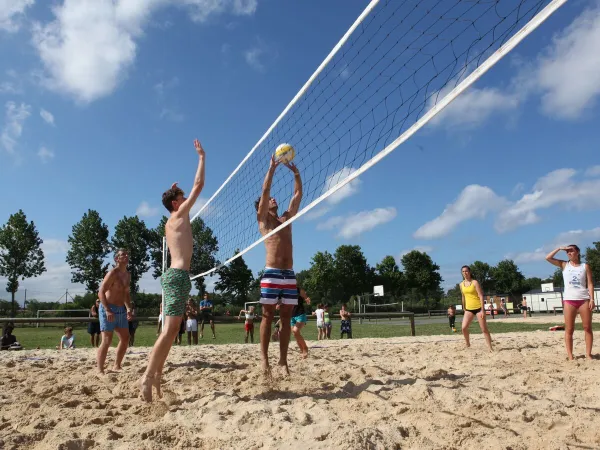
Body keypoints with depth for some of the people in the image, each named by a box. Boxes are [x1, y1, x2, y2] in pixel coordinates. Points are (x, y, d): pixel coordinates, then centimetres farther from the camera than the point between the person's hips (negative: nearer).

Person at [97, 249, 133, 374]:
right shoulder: (112, 273, -13)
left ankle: (116, 366, 23)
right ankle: (100, 371, -2)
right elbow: (101, 292, -18)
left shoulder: (127, 275, 12)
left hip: (121, 310, 8)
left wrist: (128, 308, 10)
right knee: (107, 341, -9)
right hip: (108, 309, -8)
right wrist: (107, 310, -26)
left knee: (125, 339, 10)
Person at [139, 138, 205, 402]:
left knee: (171, 330, 10)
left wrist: (173, 192, 43)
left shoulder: (171, 222, 20)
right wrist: (201, 156, 6)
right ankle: (147, 377, -15)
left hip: (174, 275, 10)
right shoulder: (179, 214, -2)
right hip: (179, 275, -10)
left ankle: (156, 375, 12)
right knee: (170, 330, -14)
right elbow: (199, 185, -4)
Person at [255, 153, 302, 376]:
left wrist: (295, 172, 18)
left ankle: (283, 359, 8)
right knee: (268, 316, -2)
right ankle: (264, 358, 3)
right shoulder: (263, 219, 9)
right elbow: (265, 191, 0)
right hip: (271, 273, -4)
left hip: (289, 274, 5)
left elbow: (298, 194, 21)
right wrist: (272, 167, 4)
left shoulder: (286, 218, 21)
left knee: (286, 318, 3)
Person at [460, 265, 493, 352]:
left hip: (478, 308, -4)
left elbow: (481, 296, -13)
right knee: (464, 328, -8)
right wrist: (464, 309, 18)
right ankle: (468, 345, 12)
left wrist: (483, 310, -18)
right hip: (469, 309, 5)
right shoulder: (461, 284, 6)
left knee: (484, 329, 0)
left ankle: (490, 348, 9)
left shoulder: (475, 282, -11)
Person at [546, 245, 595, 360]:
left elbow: (590, 284, 3)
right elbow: (548, 258, -2)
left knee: (588, 328, 2)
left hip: (584, 299, 0)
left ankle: (588, 354, 9)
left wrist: (592, 299, -7)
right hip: (569, 300, 0)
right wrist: (560, 248, 0)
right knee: (569, 329, 0)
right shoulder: (564, 265, 9)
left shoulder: (585, 266, 7)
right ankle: (570, 356, 3)